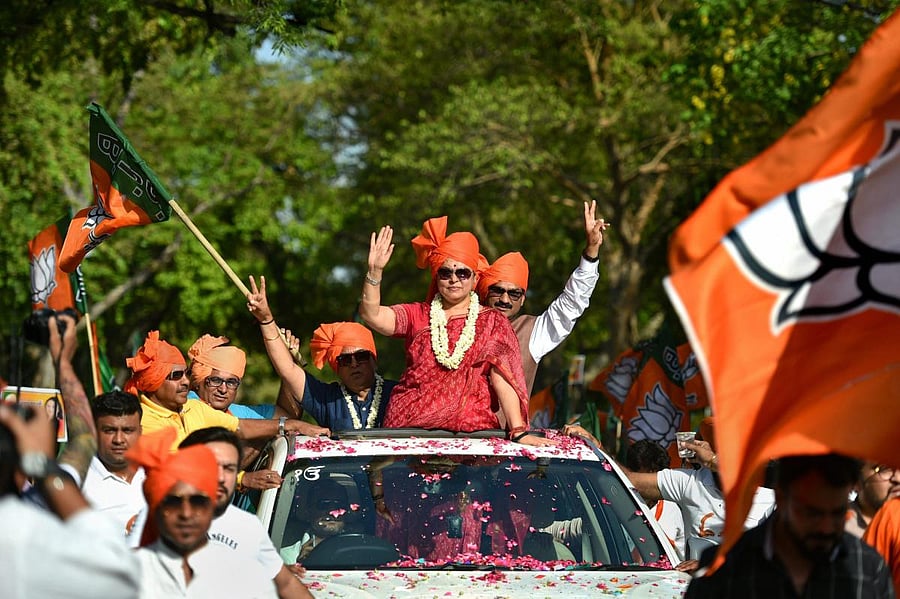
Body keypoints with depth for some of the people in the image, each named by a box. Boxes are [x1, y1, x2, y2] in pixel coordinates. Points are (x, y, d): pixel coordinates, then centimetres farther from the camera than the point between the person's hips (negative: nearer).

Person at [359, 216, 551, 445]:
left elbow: (502, 378, 0)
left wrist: (519, 432, -11)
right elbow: (371, 315, 0)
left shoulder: (492, 321, 10)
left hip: (471, 428, -1)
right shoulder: (417, 315, 15)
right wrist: (375, 271, -15)